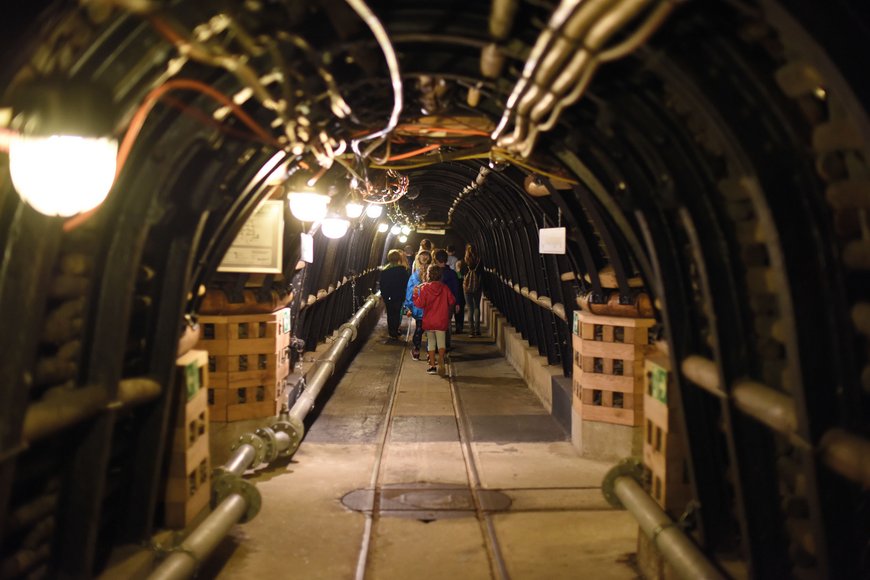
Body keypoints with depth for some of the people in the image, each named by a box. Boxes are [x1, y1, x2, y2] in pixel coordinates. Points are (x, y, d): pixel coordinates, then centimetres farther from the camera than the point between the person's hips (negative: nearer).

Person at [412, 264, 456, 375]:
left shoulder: (425, 288, -10)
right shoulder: (445, 288, -4)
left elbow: (420, 304, -13)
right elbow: (452, 301, 1)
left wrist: (416, 294, 1)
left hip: (428, 321, 0)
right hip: (442, 321, 0)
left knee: (431, 342, 12)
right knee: (441, 341, 6)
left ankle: (432, 365, 12)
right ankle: (441, 361, -16)